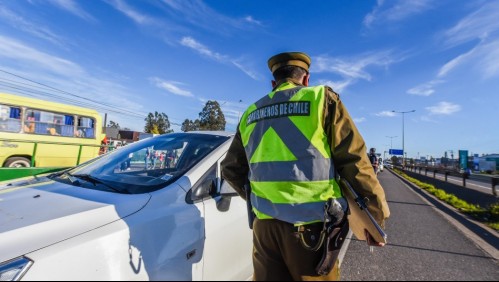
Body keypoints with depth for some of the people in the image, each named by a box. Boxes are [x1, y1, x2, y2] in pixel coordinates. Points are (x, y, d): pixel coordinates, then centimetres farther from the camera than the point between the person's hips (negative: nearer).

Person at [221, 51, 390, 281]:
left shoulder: (249, 114, 10)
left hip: (264, 225, 4)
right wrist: (377, 216, 4)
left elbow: (231, 170, 14)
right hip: (310, 227, -3)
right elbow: (354, 162, -6)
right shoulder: (322, 98, -2)